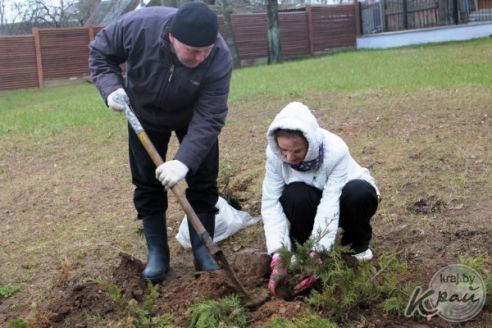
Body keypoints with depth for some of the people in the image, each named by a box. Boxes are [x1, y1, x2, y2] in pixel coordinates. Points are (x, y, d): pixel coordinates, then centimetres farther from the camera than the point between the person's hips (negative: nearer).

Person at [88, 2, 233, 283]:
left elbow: (209, 119, -36)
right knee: (148, 184, 2)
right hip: (144, 114, 1)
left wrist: (184, 161, -47)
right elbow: (100, 52, -16)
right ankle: (157, 254, 12)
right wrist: (111, 88, -33)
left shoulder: (220, 59, -38)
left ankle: (203, 252, 9)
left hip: (193, 117, -1)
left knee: (203, 183, -3)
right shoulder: (138, 25, -36)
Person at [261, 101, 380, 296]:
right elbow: (271, 203, -28)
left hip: (341, 199, -1)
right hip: (312, 204, 1)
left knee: (359, 192, -36)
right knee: (294, 196, -34)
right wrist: (278, 257, -38)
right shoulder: (274, 153, -26)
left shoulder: (335, 150, -33)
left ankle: (358, 244, -6)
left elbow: (330, 205, -37)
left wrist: (316, 254, -47)